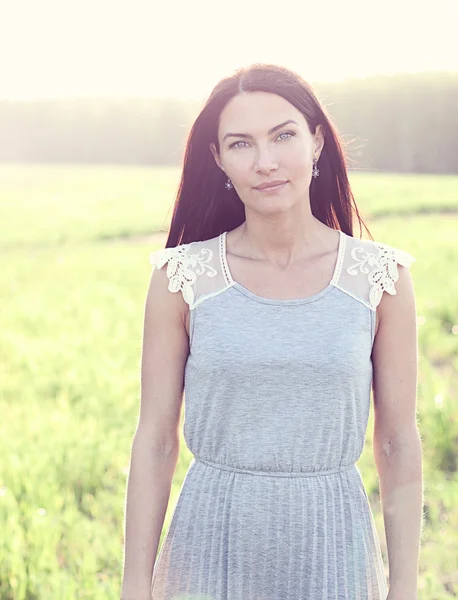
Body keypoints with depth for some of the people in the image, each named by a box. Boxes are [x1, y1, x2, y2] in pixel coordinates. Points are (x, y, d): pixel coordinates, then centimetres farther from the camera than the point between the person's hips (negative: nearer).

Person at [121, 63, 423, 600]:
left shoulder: (380, 278, -4)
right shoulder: (181, 278, -5)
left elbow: (398, 445, 0)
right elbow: (154, 441, -2)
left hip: (331, 551, 0)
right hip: (211, 549, 0)